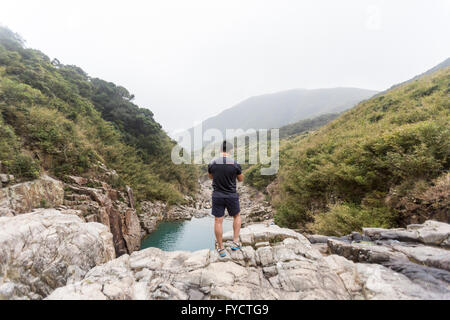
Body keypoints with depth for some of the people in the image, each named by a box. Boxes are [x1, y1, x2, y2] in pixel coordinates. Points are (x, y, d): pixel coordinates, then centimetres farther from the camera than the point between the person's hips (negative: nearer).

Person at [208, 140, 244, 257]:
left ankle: (221, 248, 20)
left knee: (218, 221, 10)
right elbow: (241, 179, 3)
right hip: (232, 196, -1)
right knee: (237, 216, 23)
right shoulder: (235, 164, -12)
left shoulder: (212, 163, -7)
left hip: (217, 196, 1)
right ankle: (235, 242, 24)